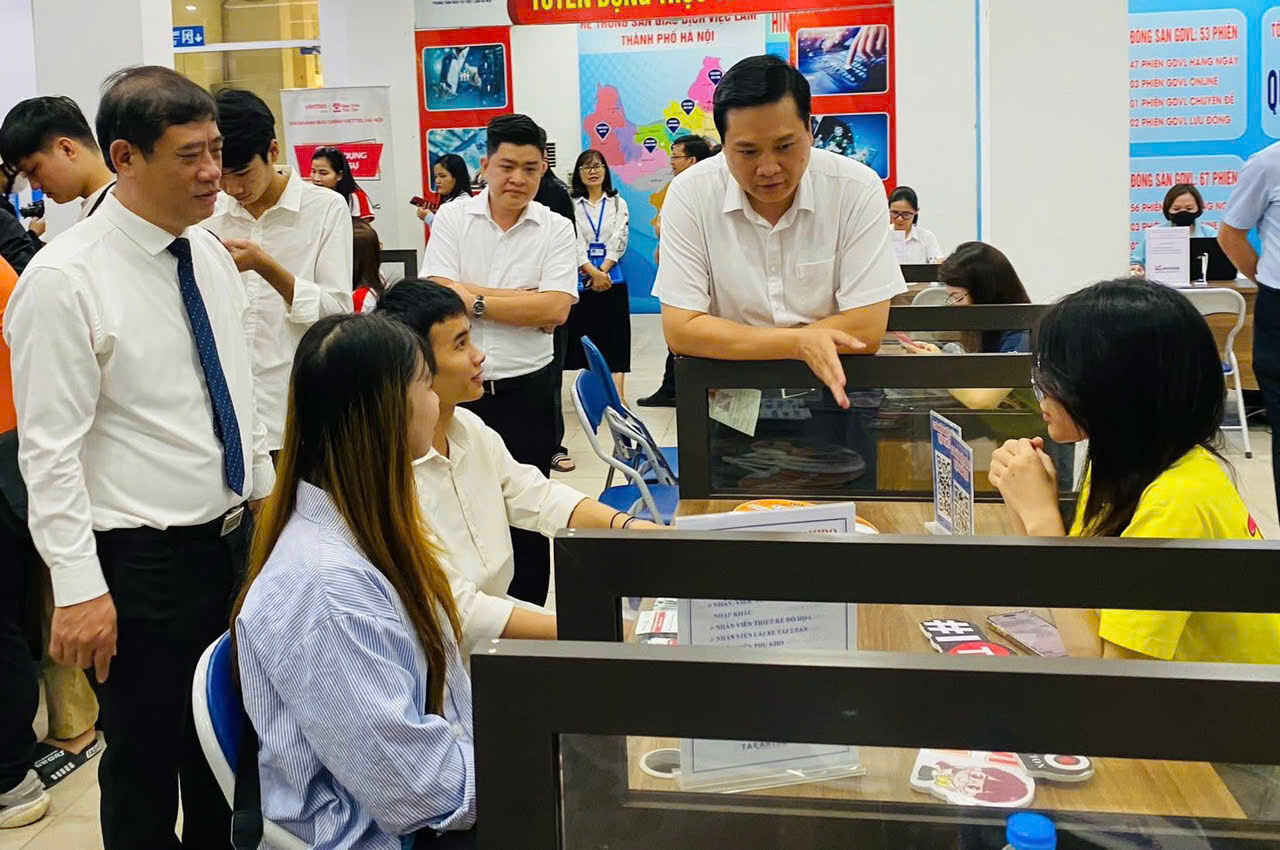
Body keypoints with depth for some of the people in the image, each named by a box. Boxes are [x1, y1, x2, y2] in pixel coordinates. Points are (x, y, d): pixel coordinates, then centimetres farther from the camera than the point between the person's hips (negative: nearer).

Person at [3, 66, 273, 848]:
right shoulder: (64, 279, -17)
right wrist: (78, 589, -19)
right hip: (142, 560, -7)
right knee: (145, 768, 10)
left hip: (236, 538, 7)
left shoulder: (212, 254, 5)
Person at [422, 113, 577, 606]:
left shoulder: (556, 230, 0)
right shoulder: (452, 218, 1)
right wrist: (523, 300, -14)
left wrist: (476, 300, -14)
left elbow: (555, 310, -14)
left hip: (526, 390, 0)